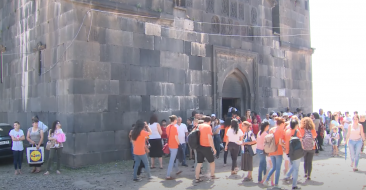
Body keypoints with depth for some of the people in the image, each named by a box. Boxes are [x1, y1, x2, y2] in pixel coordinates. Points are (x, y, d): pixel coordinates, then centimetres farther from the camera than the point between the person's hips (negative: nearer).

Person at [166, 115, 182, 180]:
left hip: (169, 145, 8)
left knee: (175, 158, 26)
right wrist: (179, 143, -6)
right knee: (172, 161, -3)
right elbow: (176, 137, -19)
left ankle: (177, 170, 43)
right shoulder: (174, 127, -17)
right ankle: (168, 176, -1)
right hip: (174, 146, -8)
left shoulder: (168, 127, 5)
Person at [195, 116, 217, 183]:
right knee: (212, 161, 15)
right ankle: (212, 175, 25)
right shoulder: (208, 127, -11)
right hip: (206, 147, -6)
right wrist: (213, 148, -13)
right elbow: (210, 138, -17)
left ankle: (197, 178, 6)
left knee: (199, 163, 7)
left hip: (199, 146, 6)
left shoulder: (199, 126, 8)